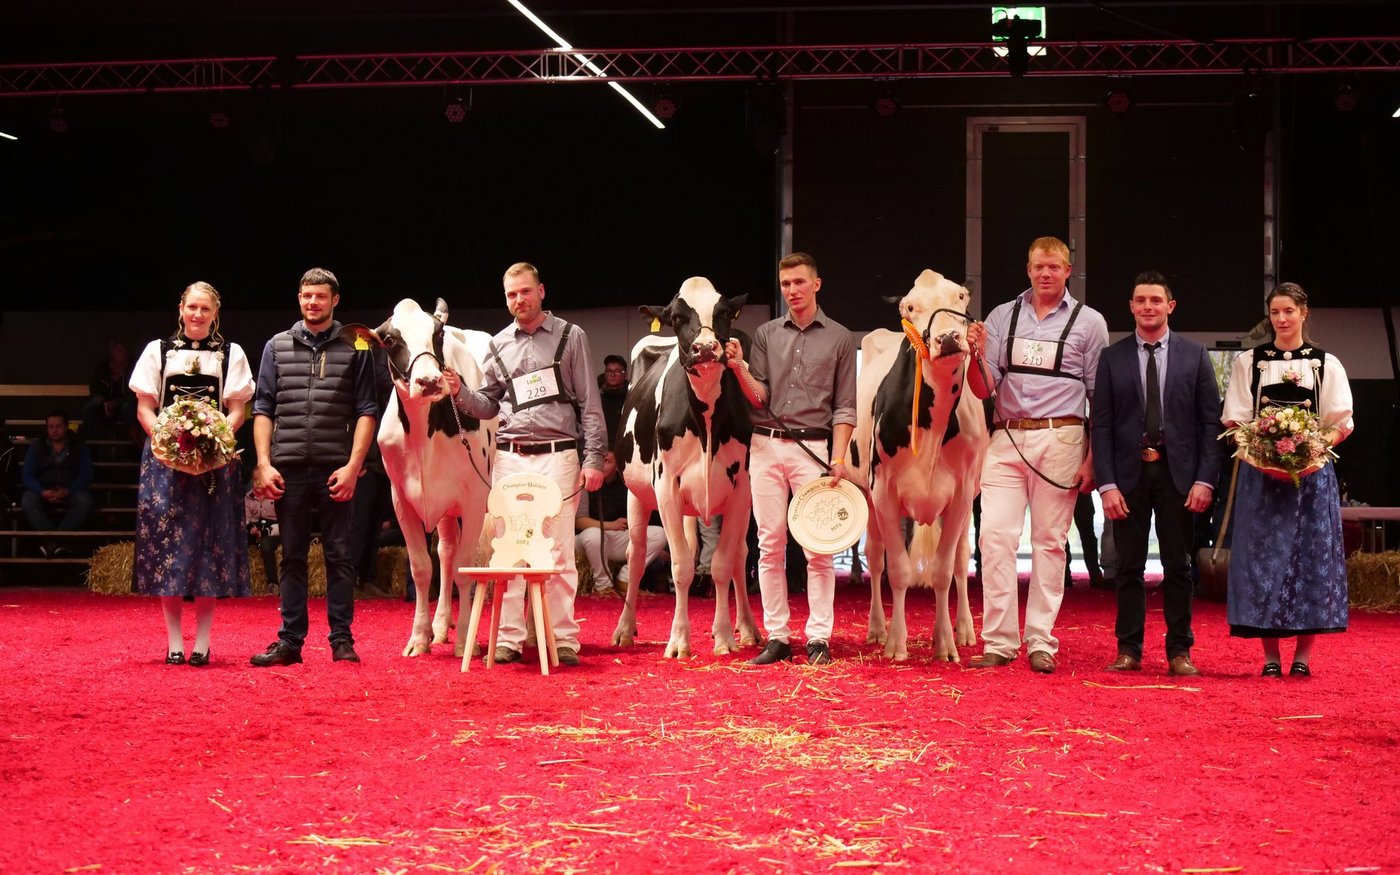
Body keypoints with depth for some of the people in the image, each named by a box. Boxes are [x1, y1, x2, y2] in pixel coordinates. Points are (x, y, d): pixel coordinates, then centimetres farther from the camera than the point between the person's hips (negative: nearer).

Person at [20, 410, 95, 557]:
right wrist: (42, 492, -19)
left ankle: (51, 540, -37)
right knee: (27, 502, -32)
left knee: (85, 501, -34)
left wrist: (67, 491, -21)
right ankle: (54, 540, -39)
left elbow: (86, 475, -3)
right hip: (44, 492, 1)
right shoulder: (36, 448, 10)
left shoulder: (80, 447, 8)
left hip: (71, 492, -1)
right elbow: (27, 475, 1)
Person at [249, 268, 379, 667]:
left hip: (335, 469, -2)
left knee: (339, 555, 1)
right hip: (288, 468, 2)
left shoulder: (354, 348, 6)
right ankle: (290, 641, 11)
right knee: (292, 556, 7)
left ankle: (342, 640, 6)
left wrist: (353, 466, -7)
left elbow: (366, 411, 2)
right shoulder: (278, 346, 11)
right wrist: (263, 463, -1)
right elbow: (263, 409, 9)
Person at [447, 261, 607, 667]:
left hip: (557, 456, -3)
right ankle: (509, 638, 7)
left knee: (559, 551, -4)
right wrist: (460, 393, -3)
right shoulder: (499, 345, 12)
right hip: (510, 457, 3)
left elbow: (590, 404, 2)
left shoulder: (570, 337, 5)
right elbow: (488, 406, 17)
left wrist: (593, 459, -5)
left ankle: (563, 639, 1)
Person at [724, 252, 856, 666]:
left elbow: (844, 406, 4)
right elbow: (759, 398, 7)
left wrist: (839, 458, -6)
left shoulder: (839, 338, 7)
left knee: (818, 548, -5)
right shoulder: (766, 334, 13)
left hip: (813, 448, -2)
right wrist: (739, 368, -10)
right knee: (770, 545, 2)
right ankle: (776, 638, 7)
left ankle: (819, 638, -1)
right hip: (766, 446, 3)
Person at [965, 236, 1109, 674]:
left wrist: (1092, 460, -4)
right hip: (1006, 439, 2)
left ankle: (1040, 642, 8)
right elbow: (983, 390, 8)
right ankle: (999, 641, -1)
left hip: (1060, 439, -2)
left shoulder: (1089, 322, 5)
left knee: (1050, 540, 3)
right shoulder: (1002, 317, 10)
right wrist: (978, 355, -12)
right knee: (995, 536, -6)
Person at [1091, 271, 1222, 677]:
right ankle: (1129, 650, 10)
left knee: (1178, 567, 5)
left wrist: (1205, 478, -7)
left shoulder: (1194, 355, 5)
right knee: (1129, 567, 4)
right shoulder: (1112, 358, 4)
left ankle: (1180, 652, 10)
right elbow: (1101, 425, 2)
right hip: (1129, 474, 0)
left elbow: (1210, 420, 2)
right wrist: (1106, 483, -8)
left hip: (1177, 473, 0)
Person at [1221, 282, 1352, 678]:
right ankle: (1270, 656, 1)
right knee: (1263, 555, -4)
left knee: (1310, 555, -2)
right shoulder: (1248, 362, 9)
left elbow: (1342, 423, 4)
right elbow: (1234, 420, 5)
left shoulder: (1326, 364, 7)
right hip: (1261, 471, 0)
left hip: (1313, 471, 0)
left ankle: (1304, 654, 4)